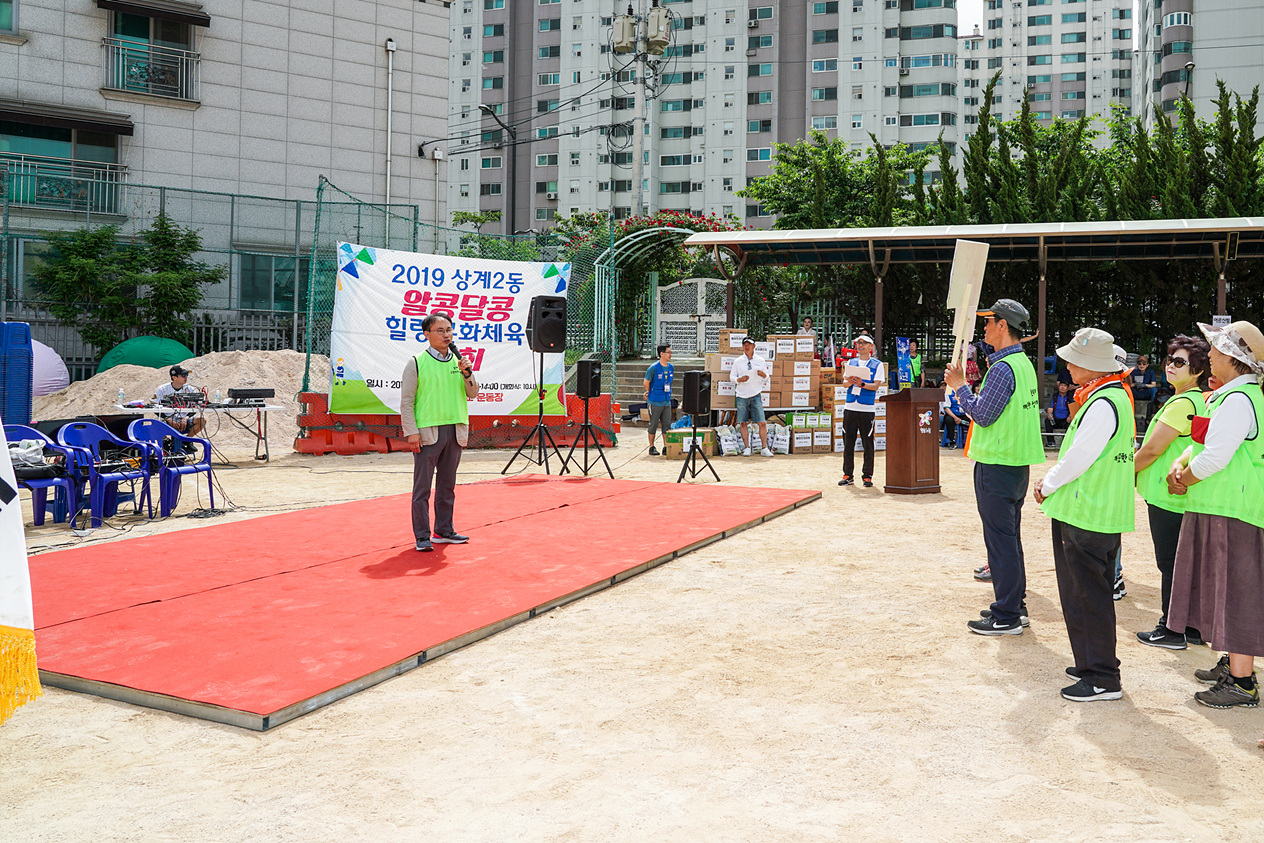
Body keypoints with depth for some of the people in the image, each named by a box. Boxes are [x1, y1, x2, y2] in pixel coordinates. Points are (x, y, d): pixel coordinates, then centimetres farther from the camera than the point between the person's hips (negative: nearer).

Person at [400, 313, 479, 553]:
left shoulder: (459, 361, 11)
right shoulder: (416, 363, -3)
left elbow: (473, 393, 11)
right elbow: (406, 400, -3)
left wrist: (467, 373, -7)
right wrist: (411, 431, -10)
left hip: (455, 431, 5)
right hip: (427, 432, -5)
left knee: (447, 485, 12)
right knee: (422, 487, -3)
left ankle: (444, 530, 21)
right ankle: (422, 536, 3)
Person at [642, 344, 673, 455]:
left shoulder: (671, 367, 7)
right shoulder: (654, 368, -12)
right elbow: (646, 382, -3)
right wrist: (650, 393, 8)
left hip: (667, 401, 5)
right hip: (655, 402, -5)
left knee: (667, 424, 6)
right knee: (653, 425, 2)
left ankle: (666, 447, 12)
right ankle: (652, 447, 11)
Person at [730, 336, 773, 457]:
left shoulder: (761, 361, 9)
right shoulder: (738, 361, 7)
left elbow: (766, 379, 13)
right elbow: (731, 377, 9)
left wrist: (763, 375, -10)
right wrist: (739, 379, -11)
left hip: (756, 395, 0)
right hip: (742, 395, 0)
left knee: (762, 423, -5)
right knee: (743, 423, 0)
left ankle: (764, 449, 0)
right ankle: (747, 448, 8)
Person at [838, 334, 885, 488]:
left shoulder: (877, 364, 5)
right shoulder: (850, 363, 16)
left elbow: (876, 385, -6)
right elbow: (845, 383, 9)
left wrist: (861, 384, -22)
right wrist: (849, 382, -14)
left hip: (868, 408, -3)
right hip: (850, 407, 3)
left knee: (868, 443, -2)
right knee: (848, 442, 3)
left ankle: (867, 475, 6)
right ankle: (848, 475, 10)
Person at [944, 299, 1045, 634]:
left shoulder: (1003, 368, -18)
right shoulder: (1024, 363, 14)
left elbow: (982, 414, -17)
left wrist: (959, 385, -6)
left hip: (997, 466, -10)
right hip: (1018, 463, 10)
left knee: (1000, 538, -4)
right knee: (1010, 536, 17)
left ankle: (1006, 617, 1)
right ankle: (1014, 604, 25)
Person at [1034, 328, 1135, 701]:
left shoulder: (1103, 404, -20)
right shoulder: (1115, 396, 13)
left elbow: (1079, 458, -19)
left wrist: (1047, 485, -4)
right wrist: (1052, 482, 13)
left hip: (1086, 515, -10)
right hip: (1105, 514, 10)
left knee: (1086, 597, -3)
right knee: (1093, 595, 18)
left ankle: (1101, 679, 3)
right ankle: (1096, 665, 28)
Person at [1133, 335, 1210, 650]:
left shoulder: (1183, 404, -18)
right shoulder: (1198, 401, 14)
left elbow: (1152, 449, -17)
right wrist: (1134, 472, 16)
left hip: (1167, 497, -10)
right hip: (1181, 497, 10)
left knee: (1170, 565, -1)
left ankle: (1172, 631, 7)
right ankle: (1191, 628, 23)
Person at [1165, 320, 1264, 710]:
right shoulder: (1228, 396, 16)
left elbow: (1215, 458, -23)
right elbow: (1202, 444, 20)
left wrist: (1184, 481, -7)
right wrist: (1179, 466, 3)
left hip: (1231, 510, -10)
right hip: (1219, 507, 10)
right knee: (1225, 590, 18)